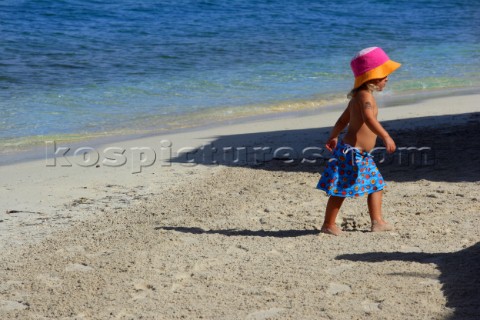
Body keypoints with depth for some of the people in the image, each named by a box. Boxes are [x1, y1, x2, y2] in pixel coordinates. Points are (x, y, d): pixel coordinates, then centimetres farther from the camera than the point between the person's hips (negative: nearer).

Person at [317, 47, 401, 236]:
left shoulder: (358, 96, 15)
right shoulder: (365, 95, -16)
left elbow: (343, 120, 23)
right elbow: (369, 118, -35)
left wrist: (333, 137, 31)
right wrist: (386, 137, -41)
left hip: (362, 155, 10)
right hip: (351, 152, -10)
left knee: (376, 185, 14)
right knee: (341, 190, -1)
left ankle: (377, 222, 16)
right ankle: (328, 225, 7)